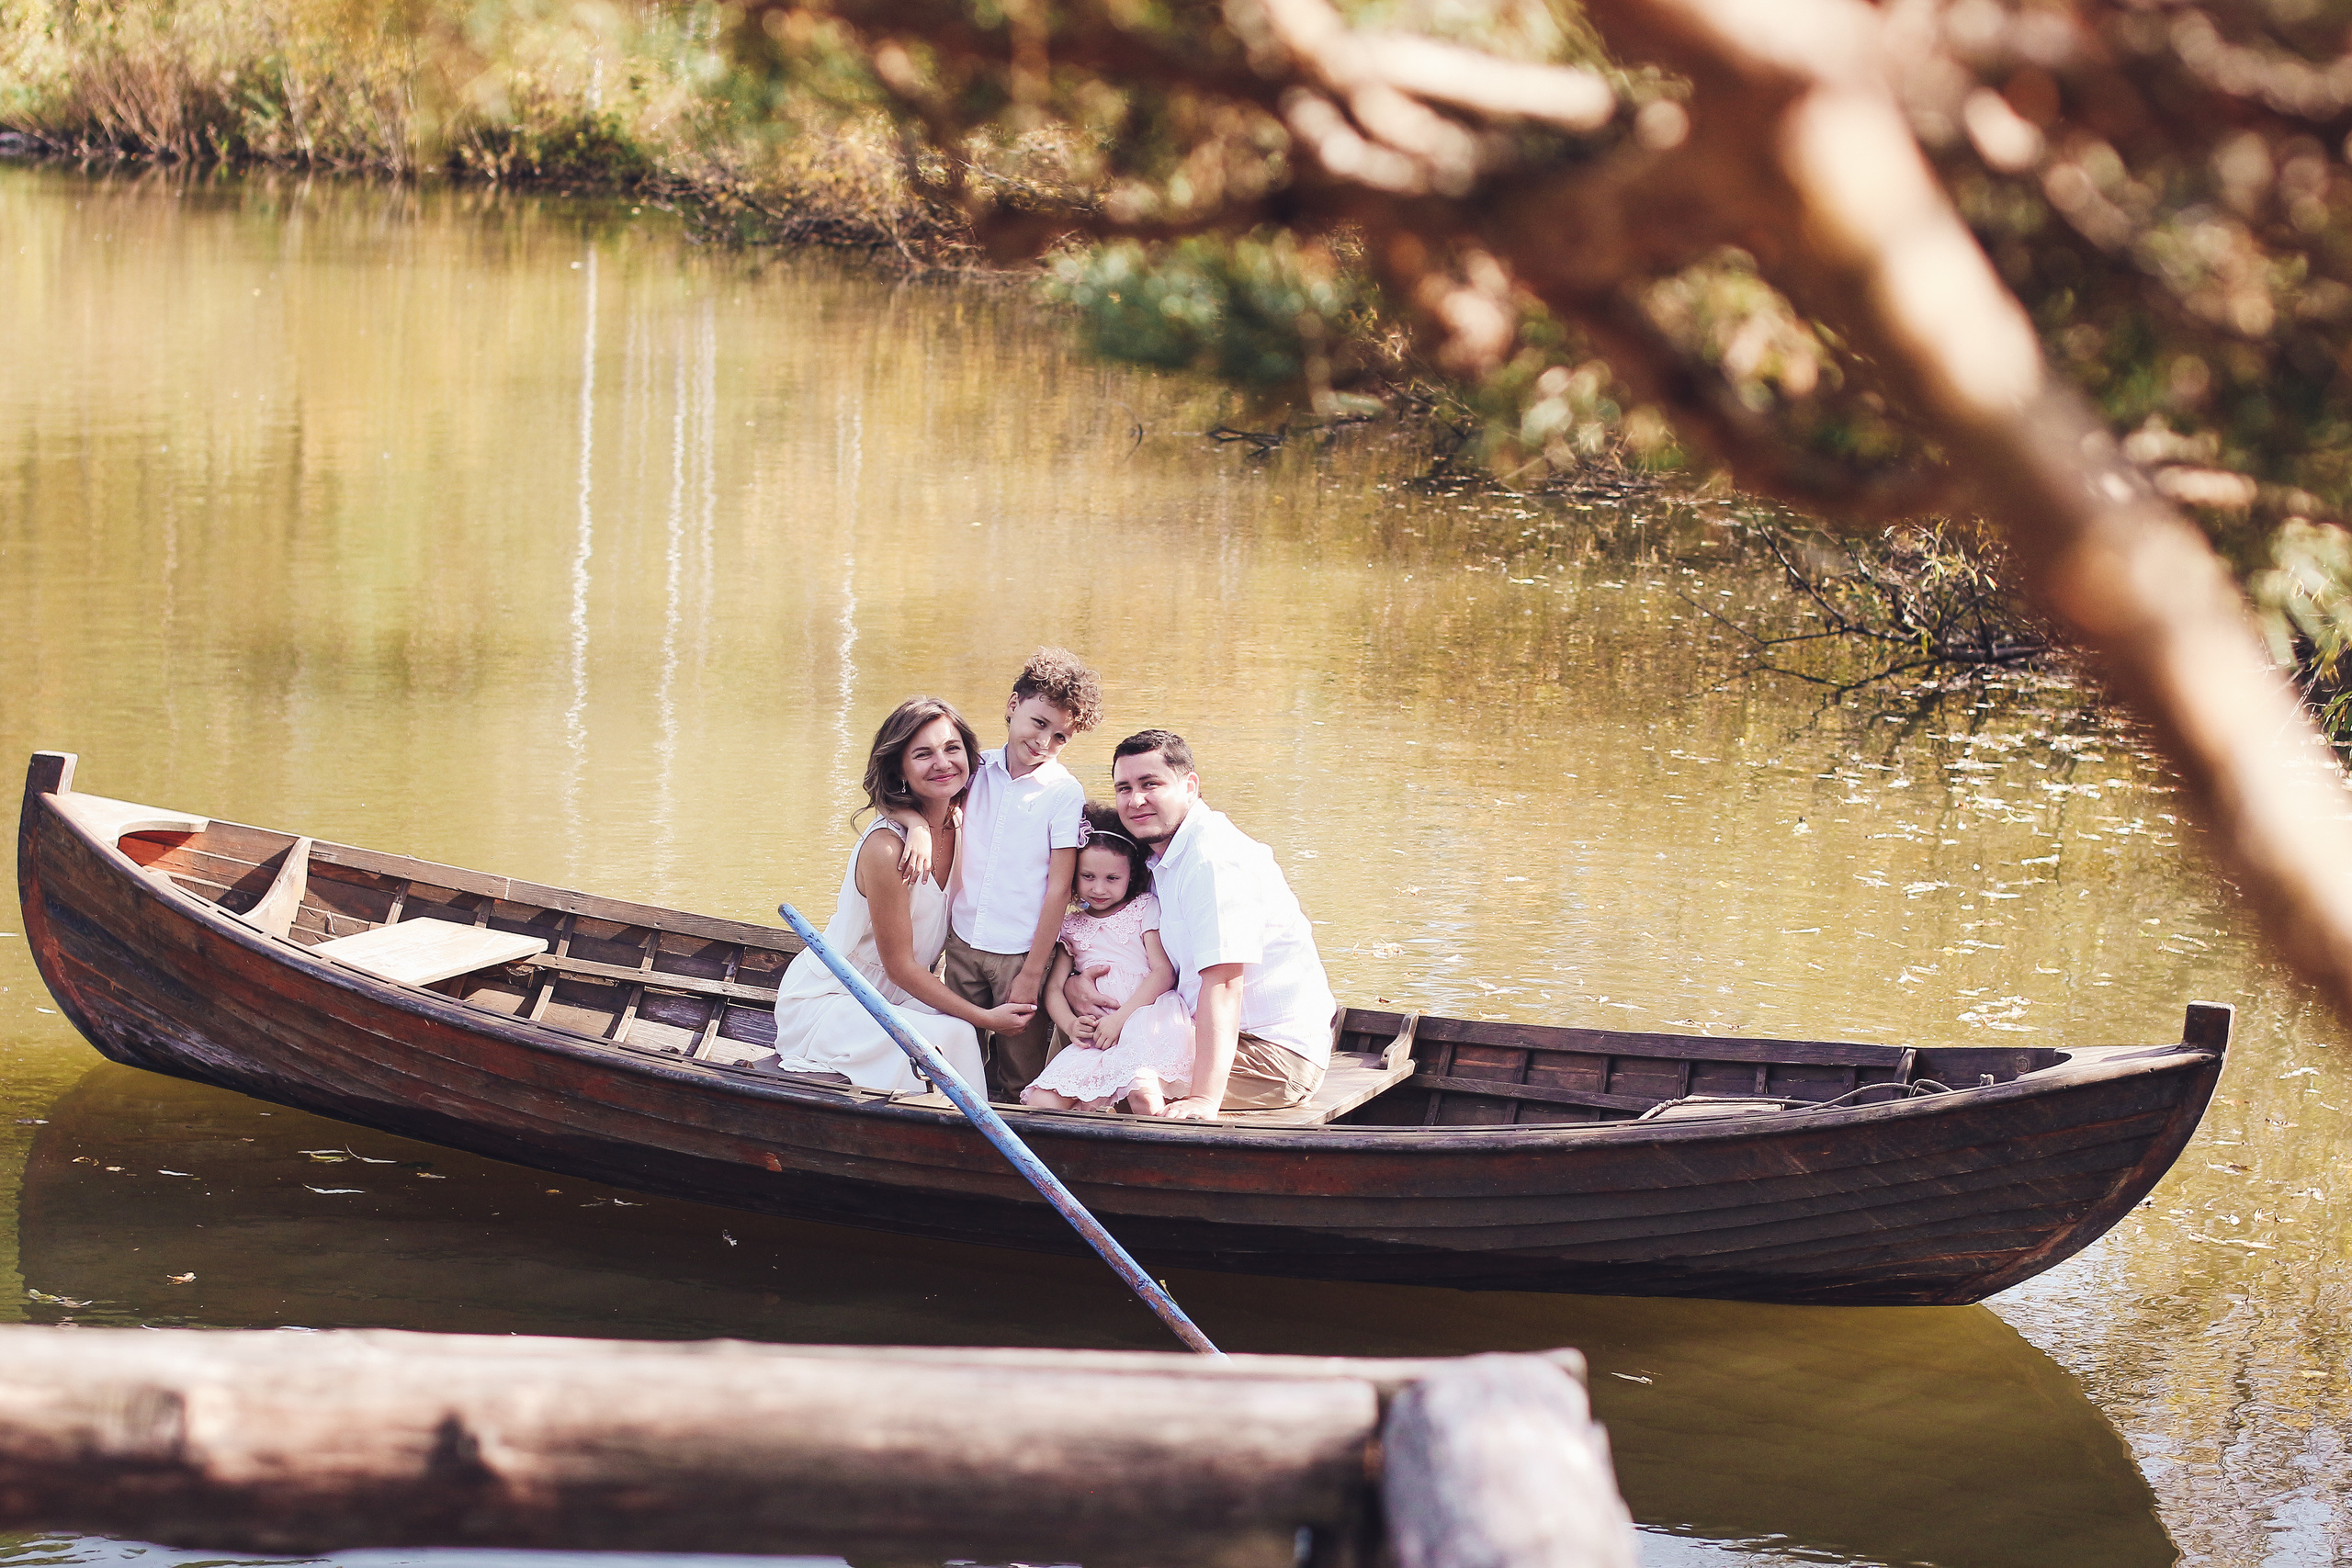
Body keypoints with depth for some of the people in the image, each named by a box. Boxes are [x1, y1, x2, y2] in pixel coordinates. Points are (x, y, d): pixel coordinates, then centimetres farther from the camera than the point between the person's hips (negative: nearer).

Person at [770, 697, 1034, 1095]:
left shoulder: (957, 827, -2)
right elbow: (900, 965, -19)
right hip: (824, 1002, -8)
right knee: (950, 1035, -26)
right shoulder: (886, 847, -25)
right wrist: (982, 1017, -16)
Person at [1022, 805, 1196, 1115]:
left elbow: (1164, 972, -3)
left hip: (1143, 1017, -4)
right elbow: (1053, 988, 15)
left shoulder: (1145, 909, 9)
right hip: (1097, 1035, 4)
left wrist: (1119, 1018, -13)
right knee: (1041, 1102, -15)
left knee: (1142, 1090, -35)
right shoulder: (1071, 926, 20)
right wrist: (1070, 1024, -8)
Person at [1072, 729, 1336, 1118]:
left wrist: (1204, 1100, -38)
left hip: (1275, 1053, -10)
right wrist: (1074, 981, -5)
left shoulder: (1213, 859, -20)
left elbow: (1223, 983, -30)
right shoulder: (1160, 858, 12)